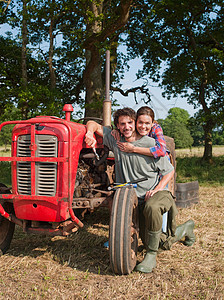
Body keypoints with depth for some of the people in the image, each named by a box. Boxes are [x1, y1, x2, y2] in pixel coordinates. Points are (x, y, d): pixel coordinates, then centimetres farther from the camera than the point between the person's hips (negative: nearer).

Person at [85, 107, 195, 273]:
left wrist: (157, 189, -20)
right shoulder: (115, 140, 1)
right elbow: (93, 124, 7)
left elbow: (169, 171, -4)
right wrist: (90, 134, -17)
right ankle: (185, 229, 40)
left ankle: (152, 255, -22)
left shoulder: (151, 144, -11)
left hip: (158, 193, -4)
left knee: (152, 207, -41)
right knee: (164, 243, 8)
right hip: (136, 200, 4)